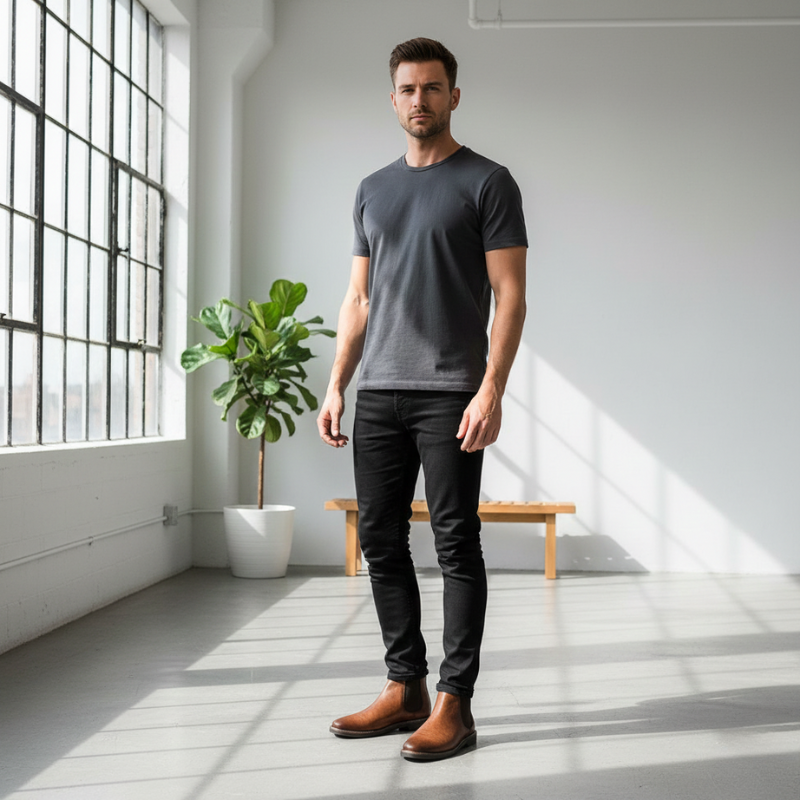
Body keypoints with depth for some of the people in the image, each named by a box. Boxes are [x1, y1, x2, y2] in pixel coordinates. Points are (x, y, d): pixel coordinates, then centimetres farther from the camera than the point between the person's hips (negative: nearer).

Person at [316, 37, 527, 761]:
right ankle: (405, 689, 18)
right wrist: (336, 387, 10)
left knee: (455, 545, -2)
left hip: (450, 394, -6)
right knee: (381, 540, 7)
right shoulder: (372, 190, 18)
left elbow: (509, 295, -6)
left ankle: (454, 704, 4)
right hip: (378, 395, 6)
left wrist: (491, 390, -17)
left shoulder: (486, 182, 1)